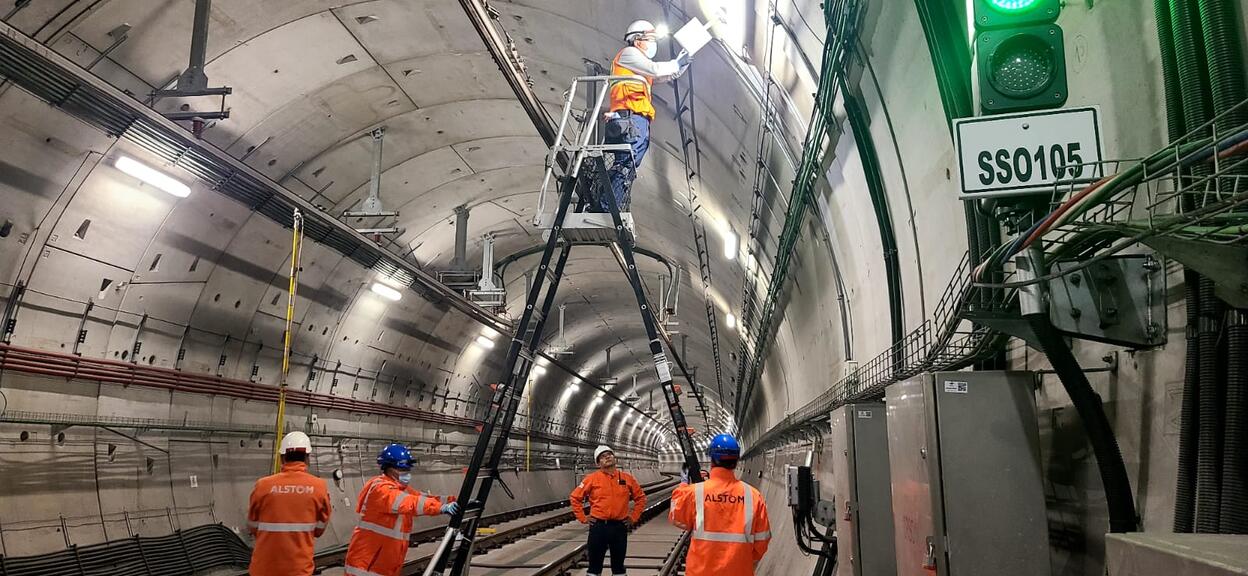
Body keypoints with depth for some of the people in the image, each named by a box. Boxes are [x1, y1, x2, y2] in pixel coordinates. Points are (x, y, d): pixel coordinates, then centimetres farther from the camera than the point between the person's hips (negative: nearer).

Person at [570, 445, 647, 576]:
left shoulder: (627, 478, 2)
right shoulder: (592, 479, -4)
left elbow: (640, 497, 13)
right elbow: (575, 497, 2)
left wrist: (634, 517, 7)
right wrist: (583, 518, -1)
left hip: (620, 527, 2)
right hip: (598, 526, -2)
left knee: (618, 565, 13)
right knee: (595, 564, 7)